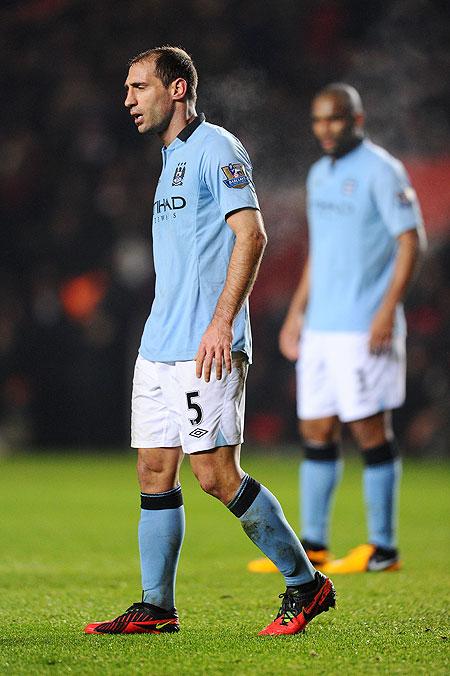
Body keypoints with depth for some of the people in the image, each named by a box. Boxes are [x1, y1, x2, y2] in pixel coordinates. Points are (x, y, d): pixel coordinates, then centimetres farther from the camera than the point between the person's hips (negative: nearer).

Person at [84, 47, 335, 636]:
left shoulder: (215, 149, -8)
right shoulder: (173, 157, 20)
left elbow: (251, 235, -18)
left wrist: (221, 323, -24)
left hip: (205, 349, -9)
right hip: (159, 345, 9)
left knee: (216, 475, -10)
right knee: (154, 471, 6)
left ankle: (306, 583, 1)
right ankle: (156, 608, 11)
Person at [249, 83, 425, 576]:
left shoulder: (380, 171, -8)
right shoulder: (319, 175, 17)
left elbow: (410, 240, -11)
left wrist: (388, 309, -18)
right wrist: (297, 311, 20)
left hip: (364, 328, -8)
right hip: (320, 327, 8)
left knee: (370, 430, -5)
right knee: (316, 432, 6)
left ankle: (382, 548, 1)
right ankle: (311, 547, 11)